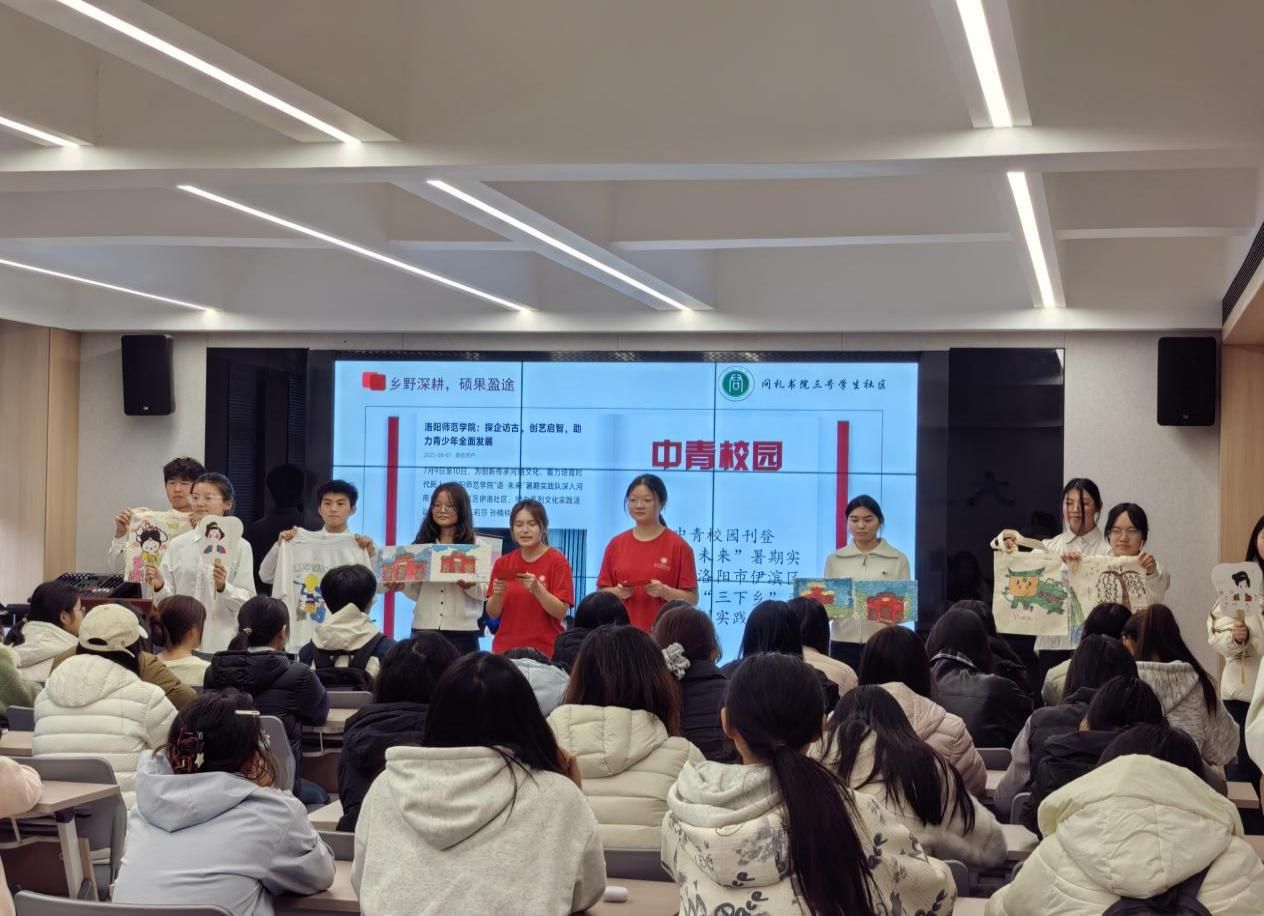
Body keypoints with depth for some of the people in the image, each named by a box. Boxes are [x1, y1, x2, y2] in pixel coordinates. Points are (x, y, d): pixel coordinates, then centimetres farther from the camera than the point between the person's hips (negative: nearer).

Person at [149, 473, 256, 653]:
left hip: (220, 644, -2)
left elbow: (247, 601, -5)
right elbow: (168, 601, 9)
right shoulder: (177, 545, 8)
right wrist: (159, 586, -10)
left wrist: (223, 587, -21)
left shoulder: (239, 547, -1)